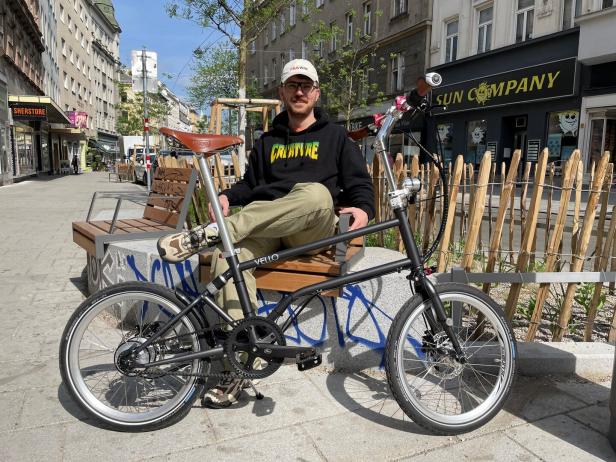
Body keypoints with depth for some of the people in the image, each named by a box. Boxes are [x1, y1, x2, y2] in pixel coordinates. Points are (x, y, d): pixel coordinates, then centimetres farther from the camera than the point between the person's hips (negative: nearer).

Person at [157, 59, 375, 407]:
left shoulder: (335, 136, 18)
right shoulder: (268, 141, 28)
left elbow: (359, 183, 10)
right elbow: (251, 184, 27)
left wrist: (363, 209, -13)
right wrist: (227, 197, 4)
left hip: (314, 230, -2)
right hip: (265, 224, 3)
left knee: (315, 193, -39)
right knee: (229, 251, -32)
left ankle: (211, 233, -37)